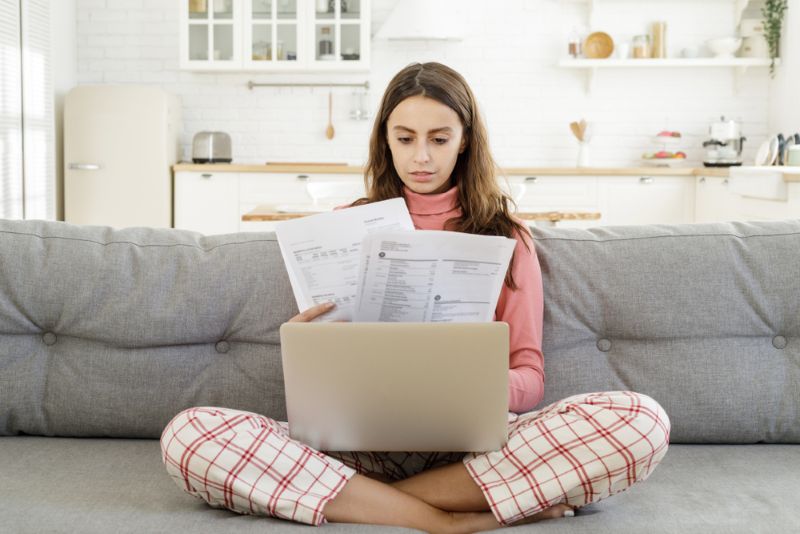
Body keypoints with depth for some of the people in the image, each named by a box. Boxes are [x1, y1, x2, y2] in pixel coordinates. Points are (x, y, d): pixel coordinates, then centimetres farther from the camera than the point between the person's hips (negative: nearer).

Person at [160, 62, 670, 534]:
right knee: (188, 434, -27)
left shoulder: (507, 238, 12)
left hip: (473, 441, 0)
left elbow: (529, 380, 7)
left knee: (642, 420, -28)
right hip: (359, 436, 1)